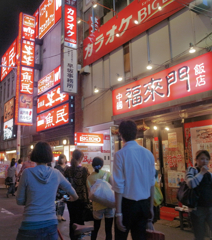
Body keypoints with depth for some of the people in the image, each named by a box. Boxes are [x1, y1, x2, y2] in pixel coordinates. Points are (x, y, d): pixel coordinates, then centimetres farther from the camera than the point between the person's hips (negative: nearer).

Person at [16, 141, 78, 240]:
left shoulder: (27, 173, -10)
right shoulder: (56, 173, -2)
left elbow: (20, 201, -3)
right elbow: (70, 189, 16)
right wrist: (74, 196, 38)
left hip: (31, 224, -2)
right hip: (51, 223, 2)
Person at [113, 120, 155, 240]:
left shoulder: (120, 154, -13)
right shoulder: (148, 154, 0)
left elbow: (119, 185, -13)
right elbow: (152, 183, 5)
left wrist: (118, 212, -8)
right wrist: (151, 207, 15)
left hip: (127, 203, -4)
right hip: (144, 204, 4)